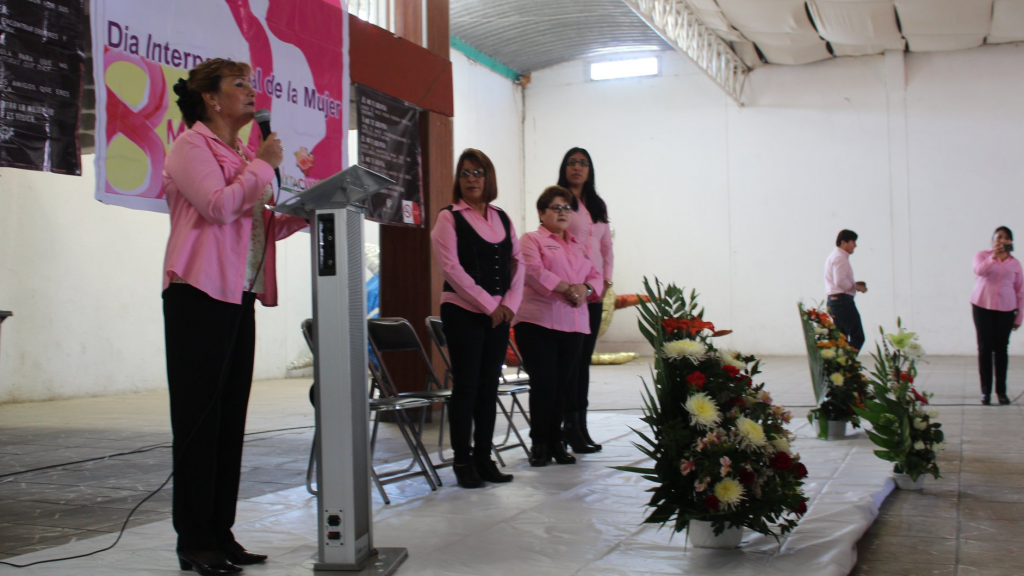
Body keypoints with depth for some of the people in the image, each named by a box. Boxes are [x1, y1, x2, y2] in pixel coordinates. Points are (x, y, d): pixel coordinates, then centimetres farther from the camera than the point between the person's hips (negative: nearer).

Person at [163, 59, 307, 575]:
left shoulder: (240, 154, 22)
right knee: (199, 416, -5)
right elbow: (219, 206, -19)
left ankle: (220, 533, 14)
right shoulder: (191, 145, -3)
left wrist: (303, 212, 4)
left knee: (231, 417, 8)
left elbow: (260, 226, 20)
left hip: (239, 296, 9)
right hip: (200, 295, -8)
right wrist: (264, 165, -8)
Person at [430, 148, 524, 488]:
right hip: (463, 312, -5)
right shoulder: (449, 217, -3)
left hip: (499, 314, 5)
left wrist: (510, 303, -3)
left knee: (489, 385, 8)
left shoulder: (502, 218, 13)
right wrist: (488, 304, -15)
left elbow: (517, 262, 12)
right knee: (466, 385, -2)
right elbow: (451, 267, -12)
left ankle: (484, 457, 16)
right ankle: (462, 460, 7)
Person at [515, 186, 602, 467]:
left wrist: (585, 289, -6)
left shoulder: (579, 246, 24)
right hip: (538, 322, -5)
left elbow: (595, 275, 16)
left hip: (573, 325, 5)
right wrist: (567, 288, -18)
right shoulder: (531, 240, 5)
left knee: (563, 385, 5)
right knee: (543, 383, -6)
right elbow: (534, 271, -12)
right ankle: (540, 444, 5)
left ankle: (556, 442, 15)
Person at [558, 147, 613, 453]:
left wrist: (606, 280, 8)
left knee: (584, 357, 7)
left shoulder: (598, 206, 18)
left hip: (593, 292, 6)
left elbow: (607, 247, 20)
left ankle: (580, 424, 12)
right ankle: (571, 423, -2)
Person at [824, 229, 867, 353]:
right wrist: (855, 286, -10)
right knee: (857, 337, -10)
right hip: (842, 300, -11)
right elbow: (840, 281, -23)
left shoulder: (834, 256, 21)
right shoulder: (840, 258, -12)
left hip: (834, 301, 11)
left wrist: (854, 284, 12)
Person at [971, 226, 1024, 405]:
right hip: (982, 306, -1)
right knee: (984, 347, -2)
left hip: (1005, 310, 1)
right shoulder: (983, 255, 4)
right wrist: (993, 256, -35)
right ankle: (985, 390, 1)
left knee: (1001, 349, 2)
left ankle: (1001, 390, 8)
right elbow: (979, 270, -19)